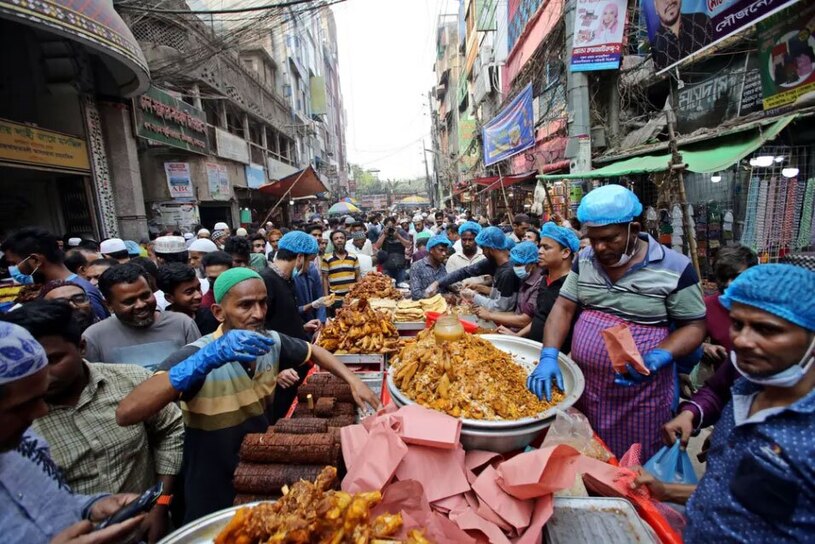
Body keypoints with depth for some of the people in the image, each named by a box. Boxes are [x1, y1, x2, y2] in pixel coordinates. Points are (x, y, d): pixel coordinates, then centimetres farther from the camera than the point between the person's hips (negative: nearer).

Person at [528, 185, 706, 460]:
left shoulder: (675, 268, -10)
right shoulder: (584, 260, 1)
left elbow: (694, 327, -4)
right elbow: (563, 308, 0)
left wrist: (658, 357, -23)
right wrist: (548, 357, -14)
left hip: (639, 393, -3)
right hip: (584, 385, 4)